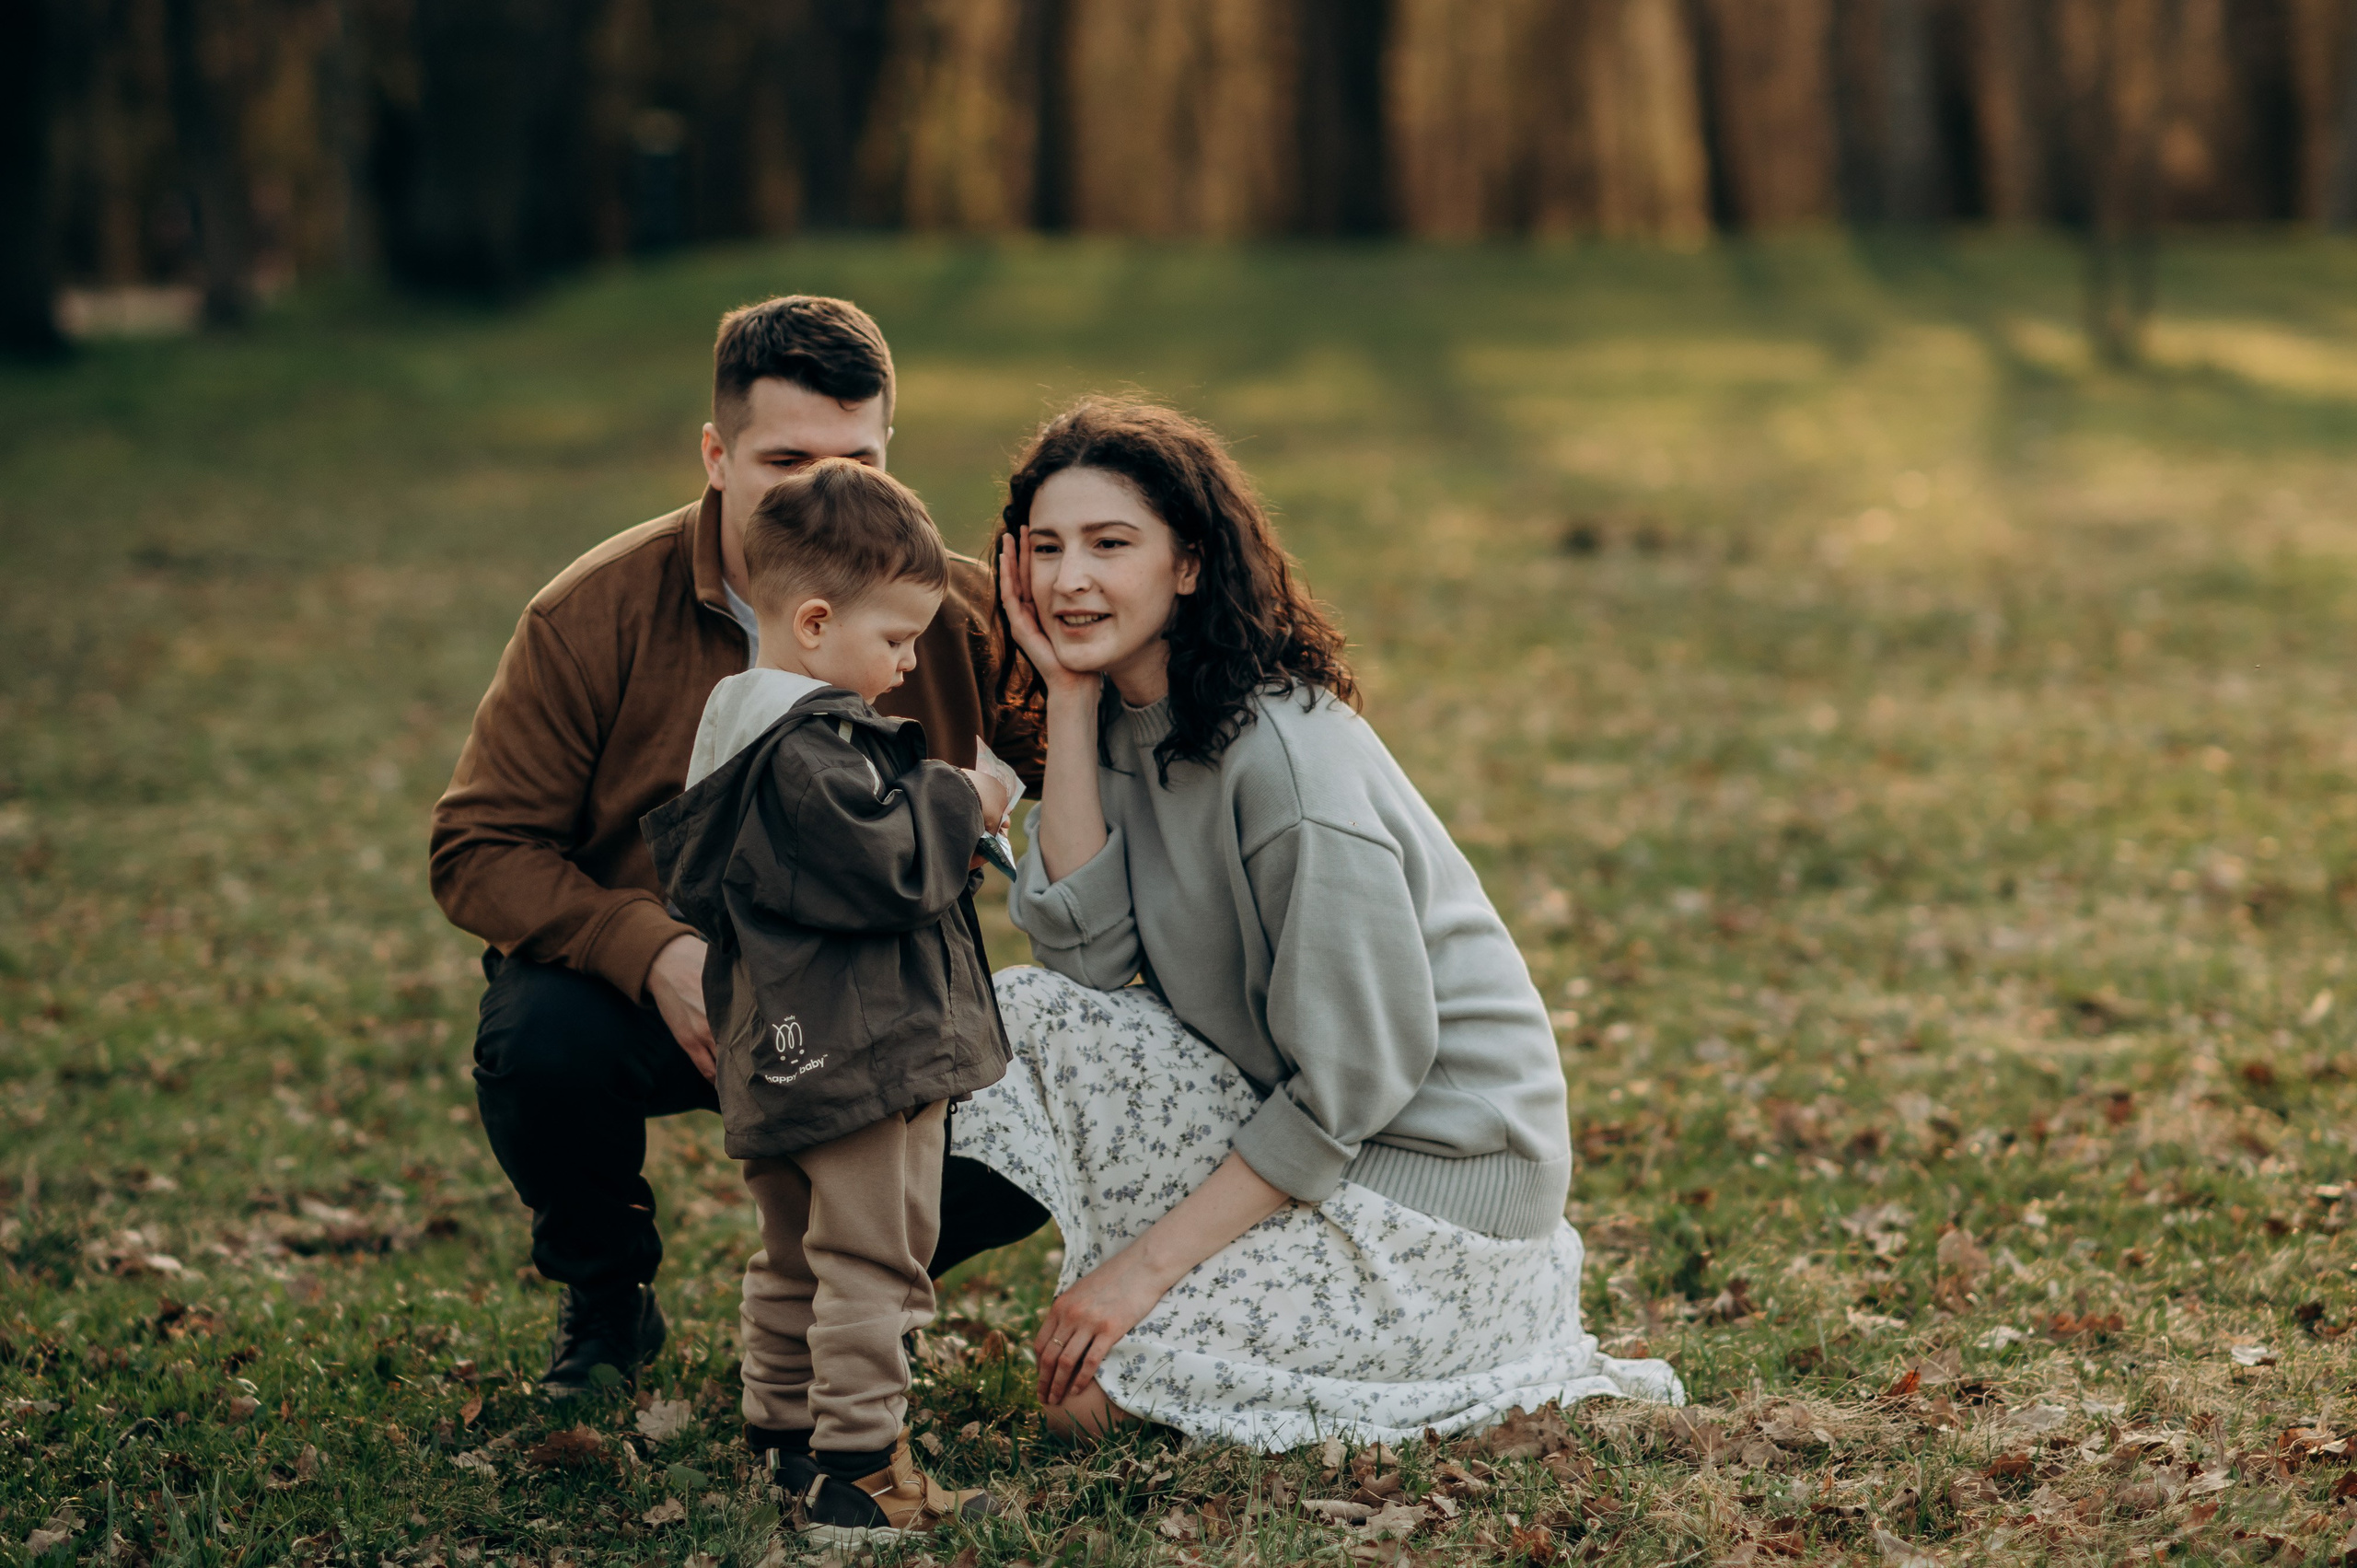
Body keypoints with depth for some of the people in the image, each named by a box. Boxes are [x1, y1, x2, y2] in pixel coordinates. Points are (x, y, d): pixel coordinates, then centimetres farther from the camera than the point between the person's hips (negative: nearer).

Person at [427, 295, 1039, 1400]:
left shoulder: (956, 611, -9)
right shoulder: (595, 615, -14)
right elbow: (479, 849, -14)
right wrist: (651, 953, -32)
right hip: (635, 992, -1)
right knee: (540, 1042, -35)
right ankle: (606, 1300, 0)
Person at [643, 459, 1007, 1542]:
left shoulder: (739, 731, 13)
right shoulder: (809, 749, -21)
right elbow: (883, 862, -28)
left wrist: (939, 837, 13)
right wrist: (957, 806, -10)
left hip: (780, 1062, 11)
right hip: (861, 1053, -11)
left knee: (794, 1258, 21)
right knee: (868, 1267, -5)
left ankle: (779, 1434, 31)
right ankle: (856, 1473, -4)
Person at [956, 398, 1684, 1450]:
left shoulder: (1284, 754, -24)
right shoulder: (1129, 714, 2)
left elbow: (1356, 1077, -23)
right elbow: (1084, 944, -10)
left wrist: (1148, 1264, -20)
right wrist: (1068, 698, -12)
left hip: (1435, 1167, -8)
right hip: (1283, 1115, 8)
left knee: (1088, 1391, -13)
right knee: (1022, 1011, -6)